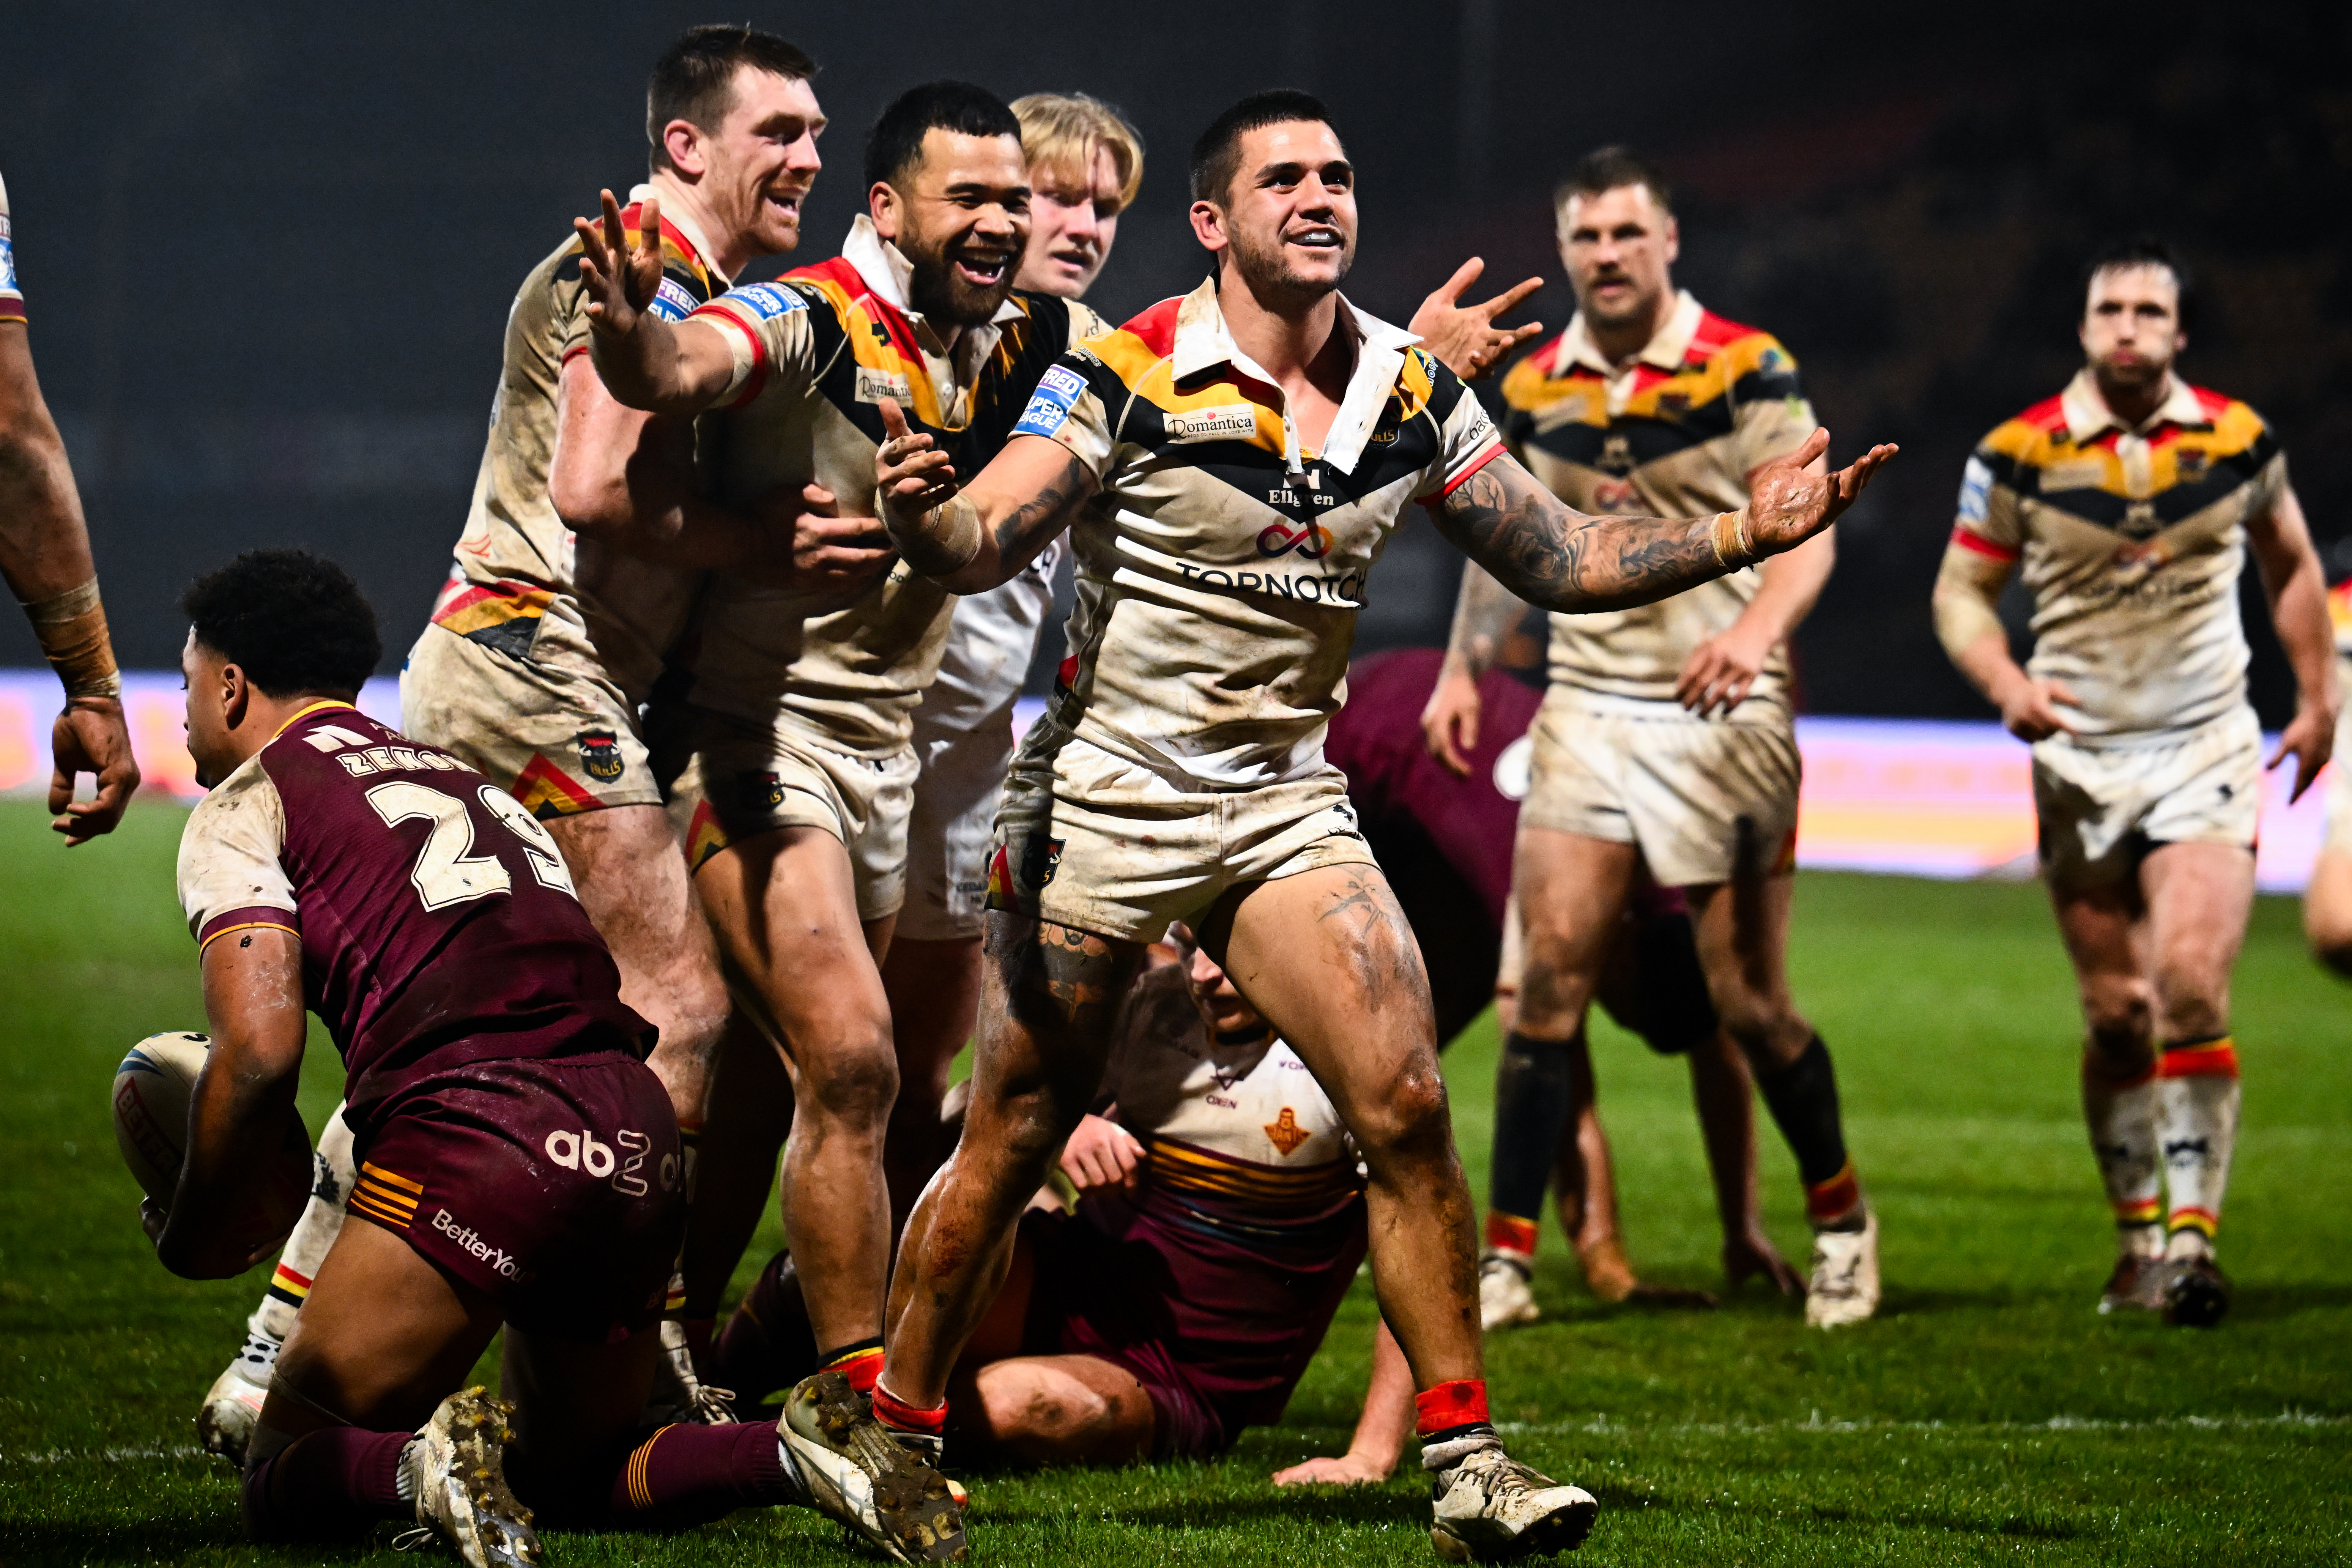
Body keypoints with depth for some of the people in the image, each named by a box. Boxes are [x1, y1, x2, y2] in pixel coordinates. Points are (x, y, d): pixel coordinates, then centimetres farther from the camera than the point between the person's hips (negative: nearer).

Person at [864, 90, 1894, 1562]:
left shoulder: (1411, 392, 2)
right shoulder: (1127, 379, -13)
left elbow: (1557, 555, 8)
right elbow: (981, 544, -20)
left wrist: (1746, 533, -4)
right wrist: (917, 510, -44)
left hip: (1287, 804, 4)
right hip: (1107, 796, -4)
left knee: (1407, 1107, -9)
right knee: (1014, 1143, 1)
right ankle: (894, 1430, 18)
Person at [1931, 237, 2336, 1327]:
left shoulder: (2240, 441, 0)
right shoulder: (2019, 456, -5)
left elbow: (2291, 564, 16)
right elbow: (1962, 590, 3)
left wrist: (2318, 698, 15)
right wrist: (2006, 684, -15)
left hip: (2209, 748, 0)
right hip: (2081, 756, 0)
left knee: (2191, 986, -16)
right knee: (2118, 1015, 2)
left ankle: (2193, 1235, -12)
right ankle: (2137, 1237, 17)